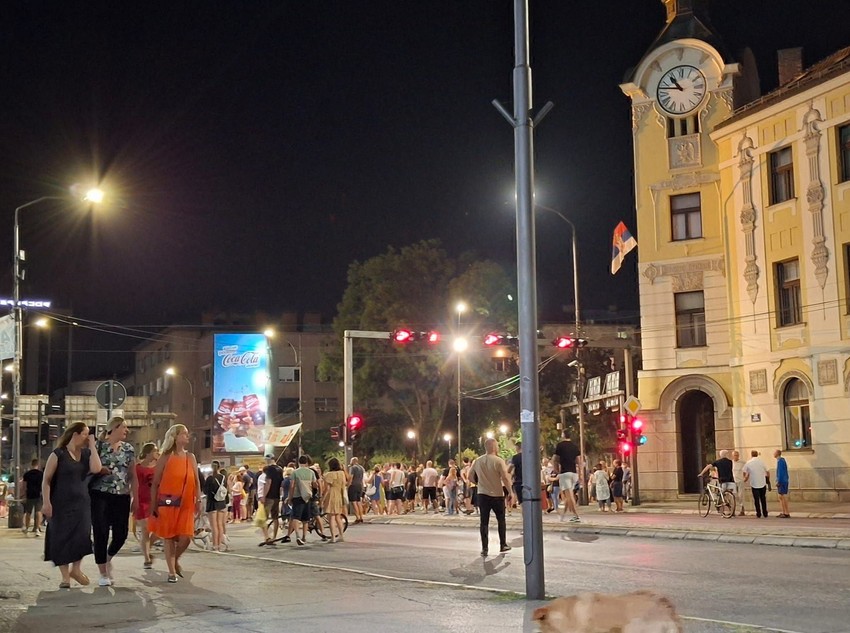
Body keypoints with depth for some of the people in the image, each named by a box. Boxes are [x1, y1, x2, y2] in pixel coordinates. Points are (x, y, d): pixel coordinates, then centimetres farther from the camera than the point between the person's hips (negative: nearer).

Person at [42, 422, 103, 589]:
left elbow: (96, 468, -12)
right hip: (61, 504, -4)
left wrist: (92, 446, -9)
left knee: (81, 536, -2)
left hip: (82, 502, 4)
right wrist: (46, 503, -15)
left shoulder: (86, 454, 8)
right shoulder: (58, 454, -6)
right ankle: (65, 576, 9)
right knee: (62, 538, 1)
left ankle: (76, 569, 19)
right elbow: (46, 480, -7)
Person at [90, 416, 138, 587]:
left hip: (122, 497, 4)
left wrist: (135, 498, 8)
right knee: (101, 534, -6)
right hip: (100, 495, -4)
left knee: (121, 534, -2)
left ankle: (108, 559, 29)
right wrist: (100, 469, -15)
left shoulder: (129, 448, 12)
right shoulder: (98, 446, 1)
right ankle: (103, 574, 6)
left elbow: (133, 476, 13)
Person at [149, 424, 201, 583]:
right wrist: (153, 504, -4)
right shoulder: (165, 458, -2)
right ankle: (172, 571, 11)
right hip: (168, 503, -3)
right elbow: (155, 483, -1)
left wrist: (198, 501, 5)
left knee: (185, 538, -4)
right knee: (169, 537, 1)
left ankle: (176, 560, 25)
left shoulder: (190, 457, 9)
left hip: (186, 504, 3)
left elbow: (196, 481, 12)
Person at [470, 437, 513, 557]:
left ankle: (484, 548, 2)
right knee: (501, 520, 14)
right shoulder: (499, 461, -13)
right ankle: (503, 545, 20)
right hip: (497, 495, -3)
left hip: (482, 495, 3)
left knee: (484, 521, 5)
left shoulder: (477, 461, 2)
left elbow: (471, 477, 9)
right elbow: (505, 478, -16)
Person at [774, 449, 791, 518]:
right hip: (784, 481, 10)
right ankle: (782, 512, 12)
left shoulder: (780, 461, -14)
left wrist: (778, 482, -19)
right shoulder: (783, 460, 16)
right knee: (780, 496, 12)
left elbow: (780, 472, -20)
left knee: (783, 496, -6)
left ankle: (787, 513, -5)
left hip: (782, 482, -10)